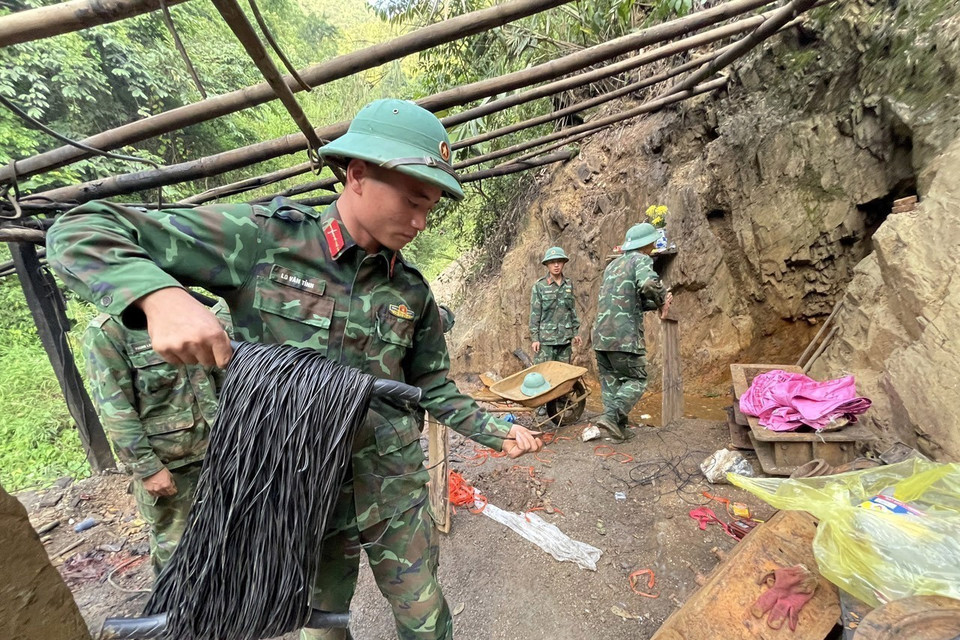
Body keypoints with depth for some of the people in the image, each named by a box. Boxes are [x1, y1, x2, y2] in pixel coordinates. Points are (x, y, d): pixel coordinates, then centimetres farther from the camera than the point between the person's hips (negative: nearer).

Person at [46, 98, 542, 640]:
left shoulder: (413, 291, -4)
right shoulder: (261, 239, -14)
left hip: (395, 491, 2)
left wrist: (496, 431, -3)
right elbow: (81, 231, -10)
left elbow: (433, 387, 5)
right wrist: (162, 297, -30)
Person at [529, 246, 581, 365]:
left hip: (565, 338, 4)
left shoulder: (569, 284, 6)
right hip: (545, 338, -4)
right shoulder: (539, 286, -6)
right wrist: (534, 338, -8)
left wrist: (575, 332, 12)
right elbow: (535, 313, -5)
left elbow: (572, 310, 13)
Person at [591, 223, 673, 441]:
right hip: (625, 335, -7)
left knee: (610, 381, 12)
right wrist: (662, 301, -3)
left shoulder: (612, 264, 24)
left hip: (601, 334, 7)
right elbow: (649, 284, -22)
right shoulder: (641, 259, 0)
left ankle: (619, 427, 15)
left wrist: (656, 302, 24)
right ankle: (611, 415, -9)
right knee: (636, 379, 6)